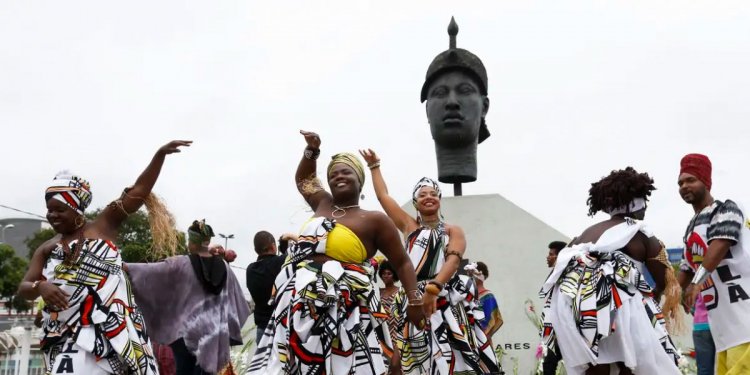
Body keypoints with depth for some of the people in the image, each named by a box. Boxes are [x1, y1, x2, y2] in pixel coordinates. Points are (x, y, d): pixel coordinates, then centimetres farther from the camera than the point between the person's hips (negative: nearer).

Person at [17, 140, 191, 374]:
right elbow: (23, 289, 9)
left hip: (108, 328, -3)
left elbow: (139, 190, -4)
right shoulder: (47, 249, 12)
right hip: (68, 334, 3)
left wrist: (160, 154, -11)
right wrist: (40, 287, -16)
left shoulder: (102, 226, 2)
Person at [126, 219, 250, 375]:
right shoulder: (223, 266, 3)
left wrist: (124, 266, -2)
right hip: (214, 331, 3)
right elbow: (234, 297, 12)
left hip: (187, 330, -3)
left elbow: (150, 270, -11)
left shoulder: (181, 264, -10)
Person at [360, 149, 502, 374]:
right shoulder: (409, 226, 18)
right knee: (418, 357, -2)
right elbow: (382, 195, 22)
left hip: (448, 299, -2)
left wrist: (433, 288, -24)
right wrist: (374, 166, 29)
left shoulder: (453, 231, 10)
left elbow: (453, 260, -8)